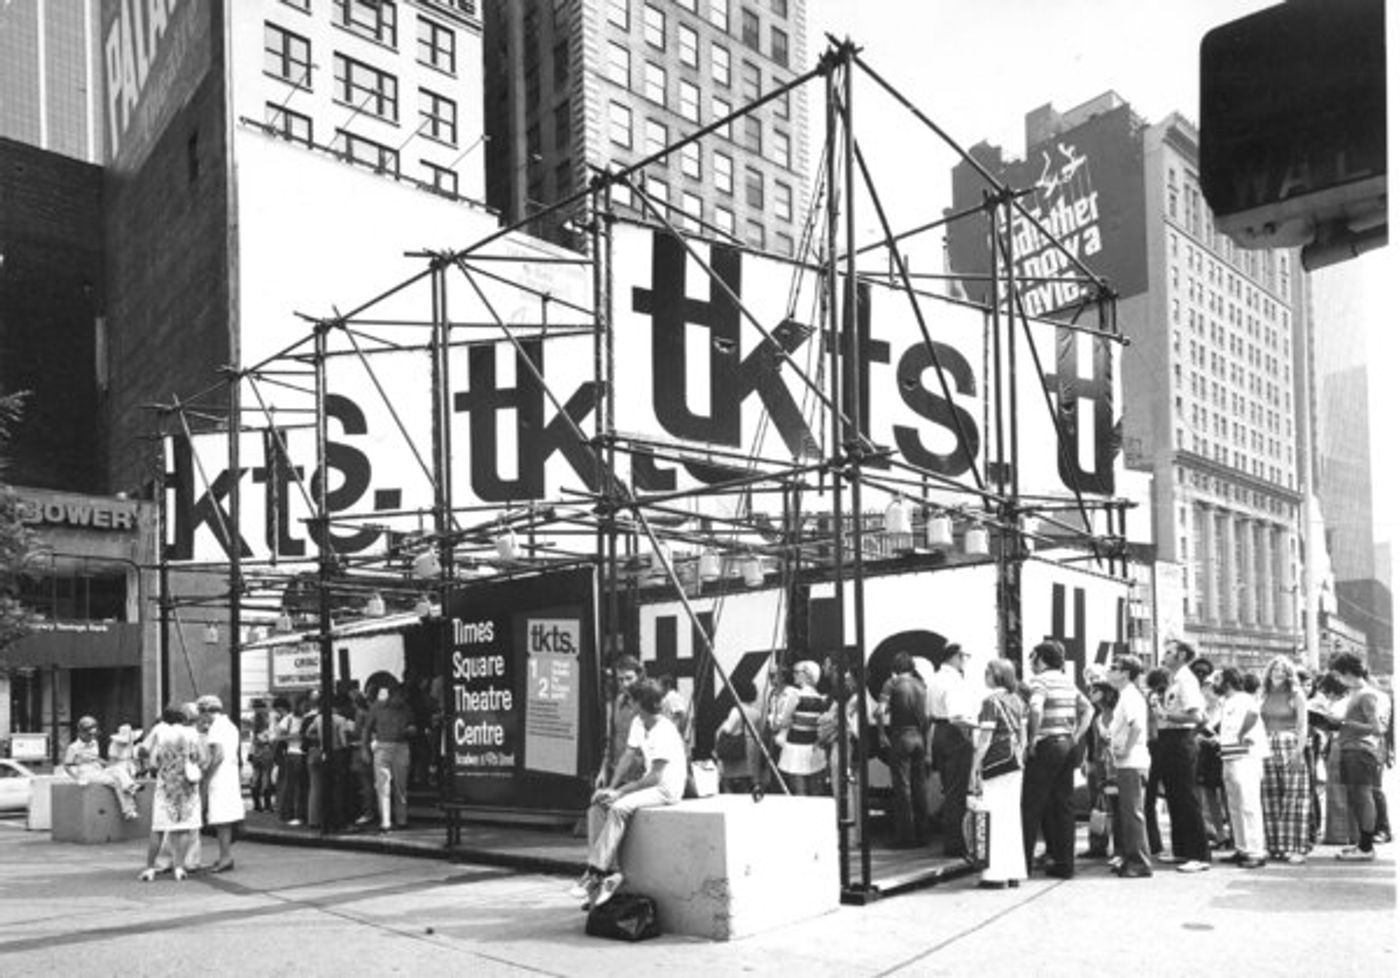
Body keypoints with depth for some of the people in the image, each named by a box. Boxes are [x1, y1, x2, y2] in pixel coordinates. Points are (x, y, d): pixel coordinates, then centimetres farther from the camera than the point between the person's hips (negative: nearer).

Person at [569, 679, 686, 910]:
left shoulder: (664, 731, -21)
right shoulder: (638, 723, 7)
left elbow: (655, 777, -24)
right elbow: (628, 758, 8)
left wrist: (619, 792, -23)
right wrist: (611, 787, -6)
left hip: (667, 789, -9)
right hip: (648, 784, 9)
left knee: (619, 808, -31)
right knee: (596, 806, -8)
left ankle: (596, 873, -24)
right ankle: (610, 871, -13)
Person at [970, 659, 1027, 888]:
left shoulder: (992, 701, -11)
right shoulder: (1017, 701, 11)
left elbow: (984, 739, -14)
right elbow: (1023, 737, 15)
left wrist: (974, 769, -11)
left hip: (997, 761, -8)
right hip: (1015, 762, 8)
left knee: (995, 816, -4)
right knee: (1013, 816, 11)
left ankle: (997, 874, -3)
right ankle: (1015, 872, 15)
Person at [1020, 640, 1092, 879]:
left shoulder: (1040, 680, -10)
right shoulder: (1068, 682, 14)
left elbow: (1036, 709, -26)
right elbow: (1088, 710, 15)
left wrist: (1032, 739, -16)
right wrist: (1076, 736, 11)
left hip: (1046, 745, -7)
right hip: (1067, 746, 7)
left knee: (1031, 806, -1)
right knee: (1064, 805, 10)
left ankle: (1023, 861, 0)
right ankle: (1065, 863, 13)